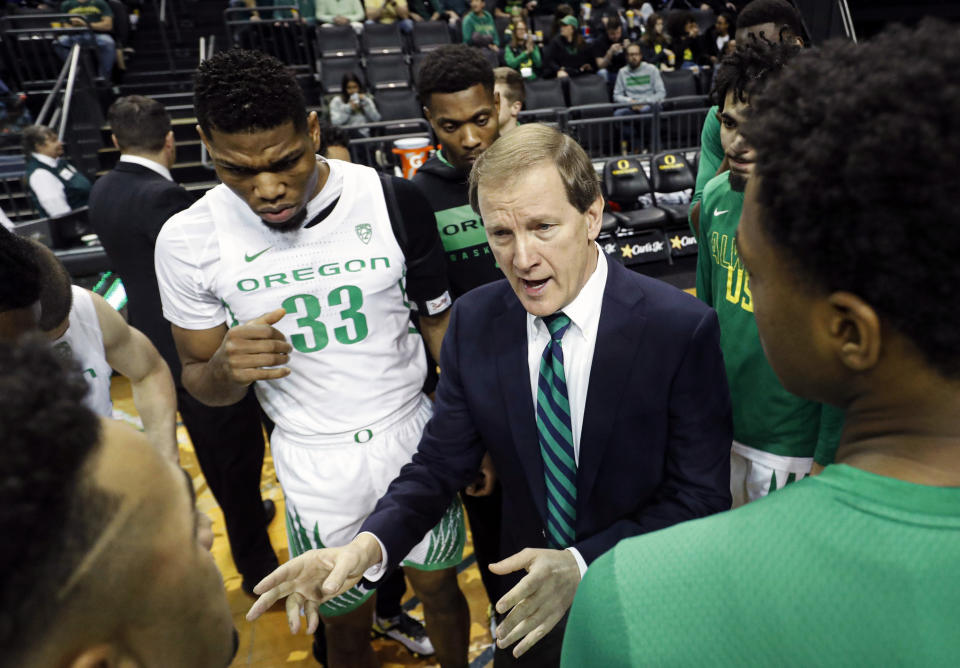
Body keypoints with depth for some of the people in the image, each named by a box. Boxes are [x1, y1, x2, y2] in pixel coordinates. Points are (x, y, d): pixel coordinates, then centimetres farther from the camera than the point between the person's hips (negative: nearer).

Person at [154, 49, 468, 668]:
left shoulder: (394, 200, -13)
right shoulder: (189, 240, -12)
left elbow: (438, 319, 0)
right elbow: (200, 381, -1)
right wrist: (227, 368, -25)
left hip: (413, 433, 1)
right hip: (315, 463, 0)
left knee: (440, 591, 21)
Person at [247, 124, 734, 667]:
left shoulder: (682, 328, -23)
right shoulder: (474, 321, -12)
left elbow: (701, 495, -18)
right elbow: (442, 462, -8)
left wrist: (584, 564, -30)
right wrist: (370, 544, -25)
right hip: (530, 597, 3)